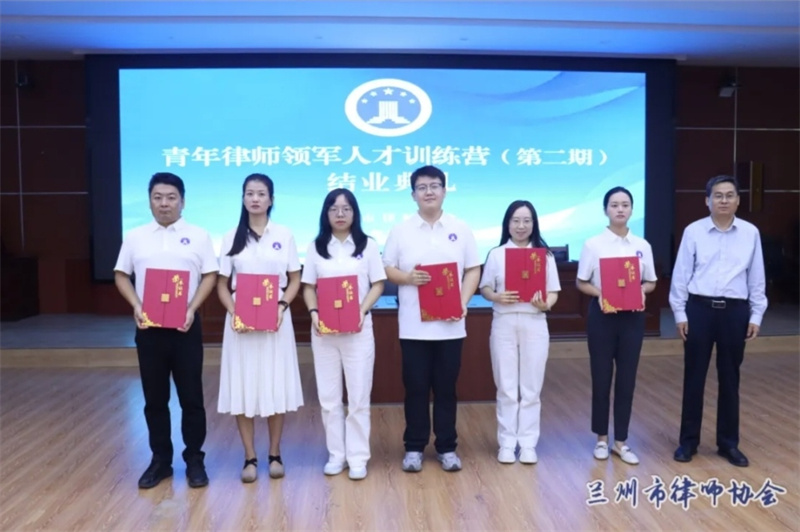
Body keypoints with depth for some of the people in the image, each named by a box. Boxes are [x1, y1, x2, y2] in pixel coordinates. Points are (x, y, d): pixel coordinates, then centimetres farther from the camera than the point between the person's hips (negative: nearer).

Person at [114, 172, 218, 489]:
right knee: (154, 398, 10)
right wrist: (136, 307, -7)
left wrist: (191, 309, -14)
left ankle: (194, 460, 17)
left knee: (191, 396, 4)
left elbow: (209, 276, -1)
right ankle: (160, 459, 23)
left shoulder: (198, 236, 1)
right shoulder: (135, 237, 7)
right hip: (148, 327, 2)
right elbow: (121, 276, 9)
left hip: (185, 326, -2)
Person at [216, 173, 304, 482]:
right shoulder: (232, 238, 5)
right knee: (242, 387, 2)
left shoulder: (284, 236, 4)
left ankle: (275, 454, 18)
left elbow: (295, 280, 5)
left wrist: (282, 305, -13)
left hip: (275, 321, 0)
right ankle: (250, 457, 14)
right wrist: (234, 312, -12)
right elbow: (222, 284, 5)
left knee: (276, 386, 4)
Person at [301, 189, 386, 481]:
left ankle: (357, 457, 11)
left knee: (358, 395, 1)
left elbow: (378, 285, 1)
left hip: (358, 329, -2)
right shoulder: (316, 247, 8)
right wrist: (313, 312, -10)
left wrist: (362, 311, -15)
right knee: (328, 396, 7)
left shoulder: (367, 245, 3)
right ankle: (336, 454, 20)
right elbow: (308, 287, 7)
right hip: (324, 330, 2)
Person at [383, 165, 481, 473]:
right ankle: (414, 447, 20)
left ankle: (447, 448, 22)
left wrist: (463, 302, -9)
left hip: (450, 325, 1)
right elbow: (387, 269, 4)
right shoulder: (401, 230, 3)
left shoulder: (460, 229, 5)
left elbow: (473, 270, 6)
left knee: (446, 388, 9)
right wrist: (408, 277, -17)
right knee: (415, 388, 6)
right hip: (414, 325, 0)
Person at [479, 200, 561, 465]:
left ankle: (528, 444, 15)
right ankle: (507, 443, 15)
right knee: (506, 387, 6)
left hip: (534, 324, 0)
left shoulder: (545, 255, 5)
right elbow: (485, 288, 4)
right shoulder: (496, 254, 4)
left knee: (531, 388, 5)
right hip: (504, 324, 0)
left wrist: (546, 303, -17)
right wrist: (497, 297, -17)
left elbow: (553, 292, 4)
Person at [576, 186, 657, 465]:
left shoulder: (642, 246, 5)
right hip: (602, 315, -2)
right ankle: (601, 438, 21)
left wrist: (641, 291, -11)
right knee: (602, 378, 5)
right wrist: (599, 293, -19)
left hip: (632, 316, 3)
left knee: (627, 379, 7)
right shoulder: (593, 244, -3)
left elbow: (651, 282, 11)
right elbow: (581, 282, -1)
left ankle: (620, 441, 19)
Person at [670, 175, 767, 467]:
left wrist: (756, 315, 4)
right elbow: (681, 275, -1)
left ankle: (728, 443, 25)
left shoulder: (750, 233, 2)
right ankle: (688, 440, 20)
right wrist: (679, 313, -3)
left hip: (734, 311, 2)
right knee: (694, 376, 6)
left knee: (730, 378, 11)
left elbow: (756, 278, 6)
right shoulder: (693, 231, -3)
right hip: (699, 309, -1)